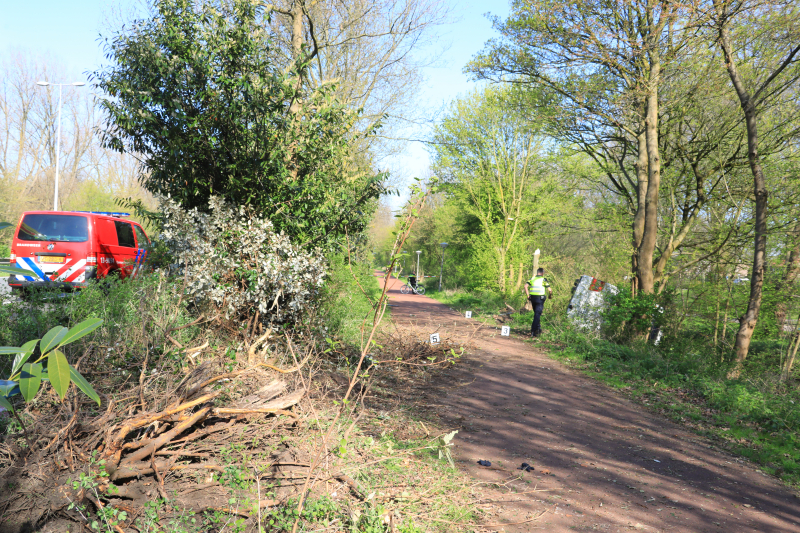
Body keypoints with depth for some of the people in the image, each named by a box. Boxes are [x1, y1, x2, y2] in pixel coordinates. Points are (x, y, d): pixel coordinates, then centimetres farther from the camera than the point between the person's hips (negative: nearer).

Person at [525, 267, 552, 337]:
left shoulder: (532, 278, 11)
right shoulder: (544, 279, 1)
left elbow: (526, 286, -2)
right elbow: (549, 289, -6)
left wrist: (528, 295, 2)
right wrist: (551, 295, 13)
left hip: (532, 297, 4)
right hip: (540, 298, -4)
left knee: (536, 313, 20)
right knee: (537, 314, -4)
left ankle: (538, 328, 27)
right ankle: (533, 330, -11)